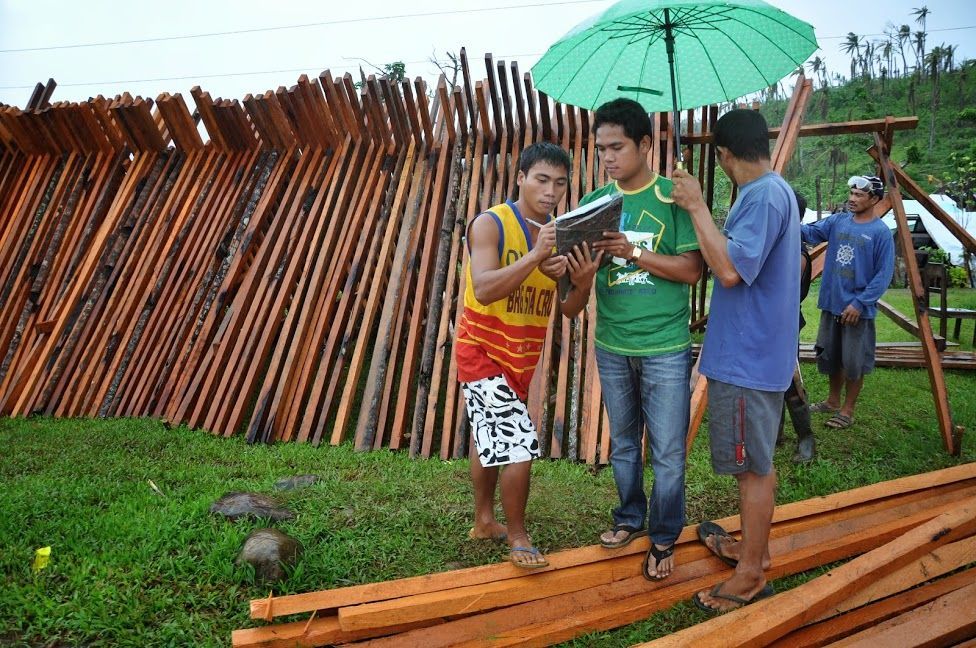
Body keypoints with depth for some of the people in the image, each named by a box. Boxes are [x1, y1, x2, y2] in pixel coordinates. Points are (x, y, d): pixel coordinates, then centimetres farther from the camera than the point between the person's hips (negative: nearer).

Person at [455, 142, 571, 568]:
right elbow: (483, 290, -29)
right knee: (521, 447, -10)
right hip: (483, 352, -6)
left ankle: (484, 522, 38)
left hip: (523, 356, 6)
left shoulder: (560, 233, 2)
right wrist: (535, 255, -35)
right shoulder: (490, 224, -15)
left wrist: (567, 275, -23)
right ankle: (518, 539, 10)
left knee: (491, 439, 21)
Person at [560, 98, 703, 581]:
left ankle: (663, 538, 25)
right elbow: (582, 269, -1)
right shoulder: (593, 203, 3)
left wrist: (633, 251, -23)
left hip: (665, 348, -4)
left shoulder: (674, 197, -7)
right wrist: (580, 281, -24)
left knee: (667, 452, 5)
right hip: (611, 347, 4)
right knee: (623, 443, 19)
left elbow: (692, 269, -13)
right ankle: (629, 518, 39)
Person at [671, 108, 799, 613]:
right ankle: (752, 547, 36)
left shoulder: (763, 196, -20)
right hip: (755, 350, 10)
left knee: (753, 466, 2)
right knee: (754, 462, 20)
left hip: (748, 357, -10)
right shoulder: (774, 190, 12)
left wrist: (697, 207, -21)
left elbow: (731, 269, -28)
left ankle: (751, 576, 16)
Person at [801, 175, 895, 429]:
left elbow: (883, 274, -12)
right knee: (830, 356, 16)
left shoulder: (881, 232, -10)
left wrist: (859, 303, -17)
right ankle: (833, 401, 34)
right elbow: (810, 232, -4)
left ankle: (847, 410, 18)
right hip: (831, 304, 6)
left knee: (854, 362, 4)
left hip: (858, 309, -5)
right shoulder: (838, 221, 5)